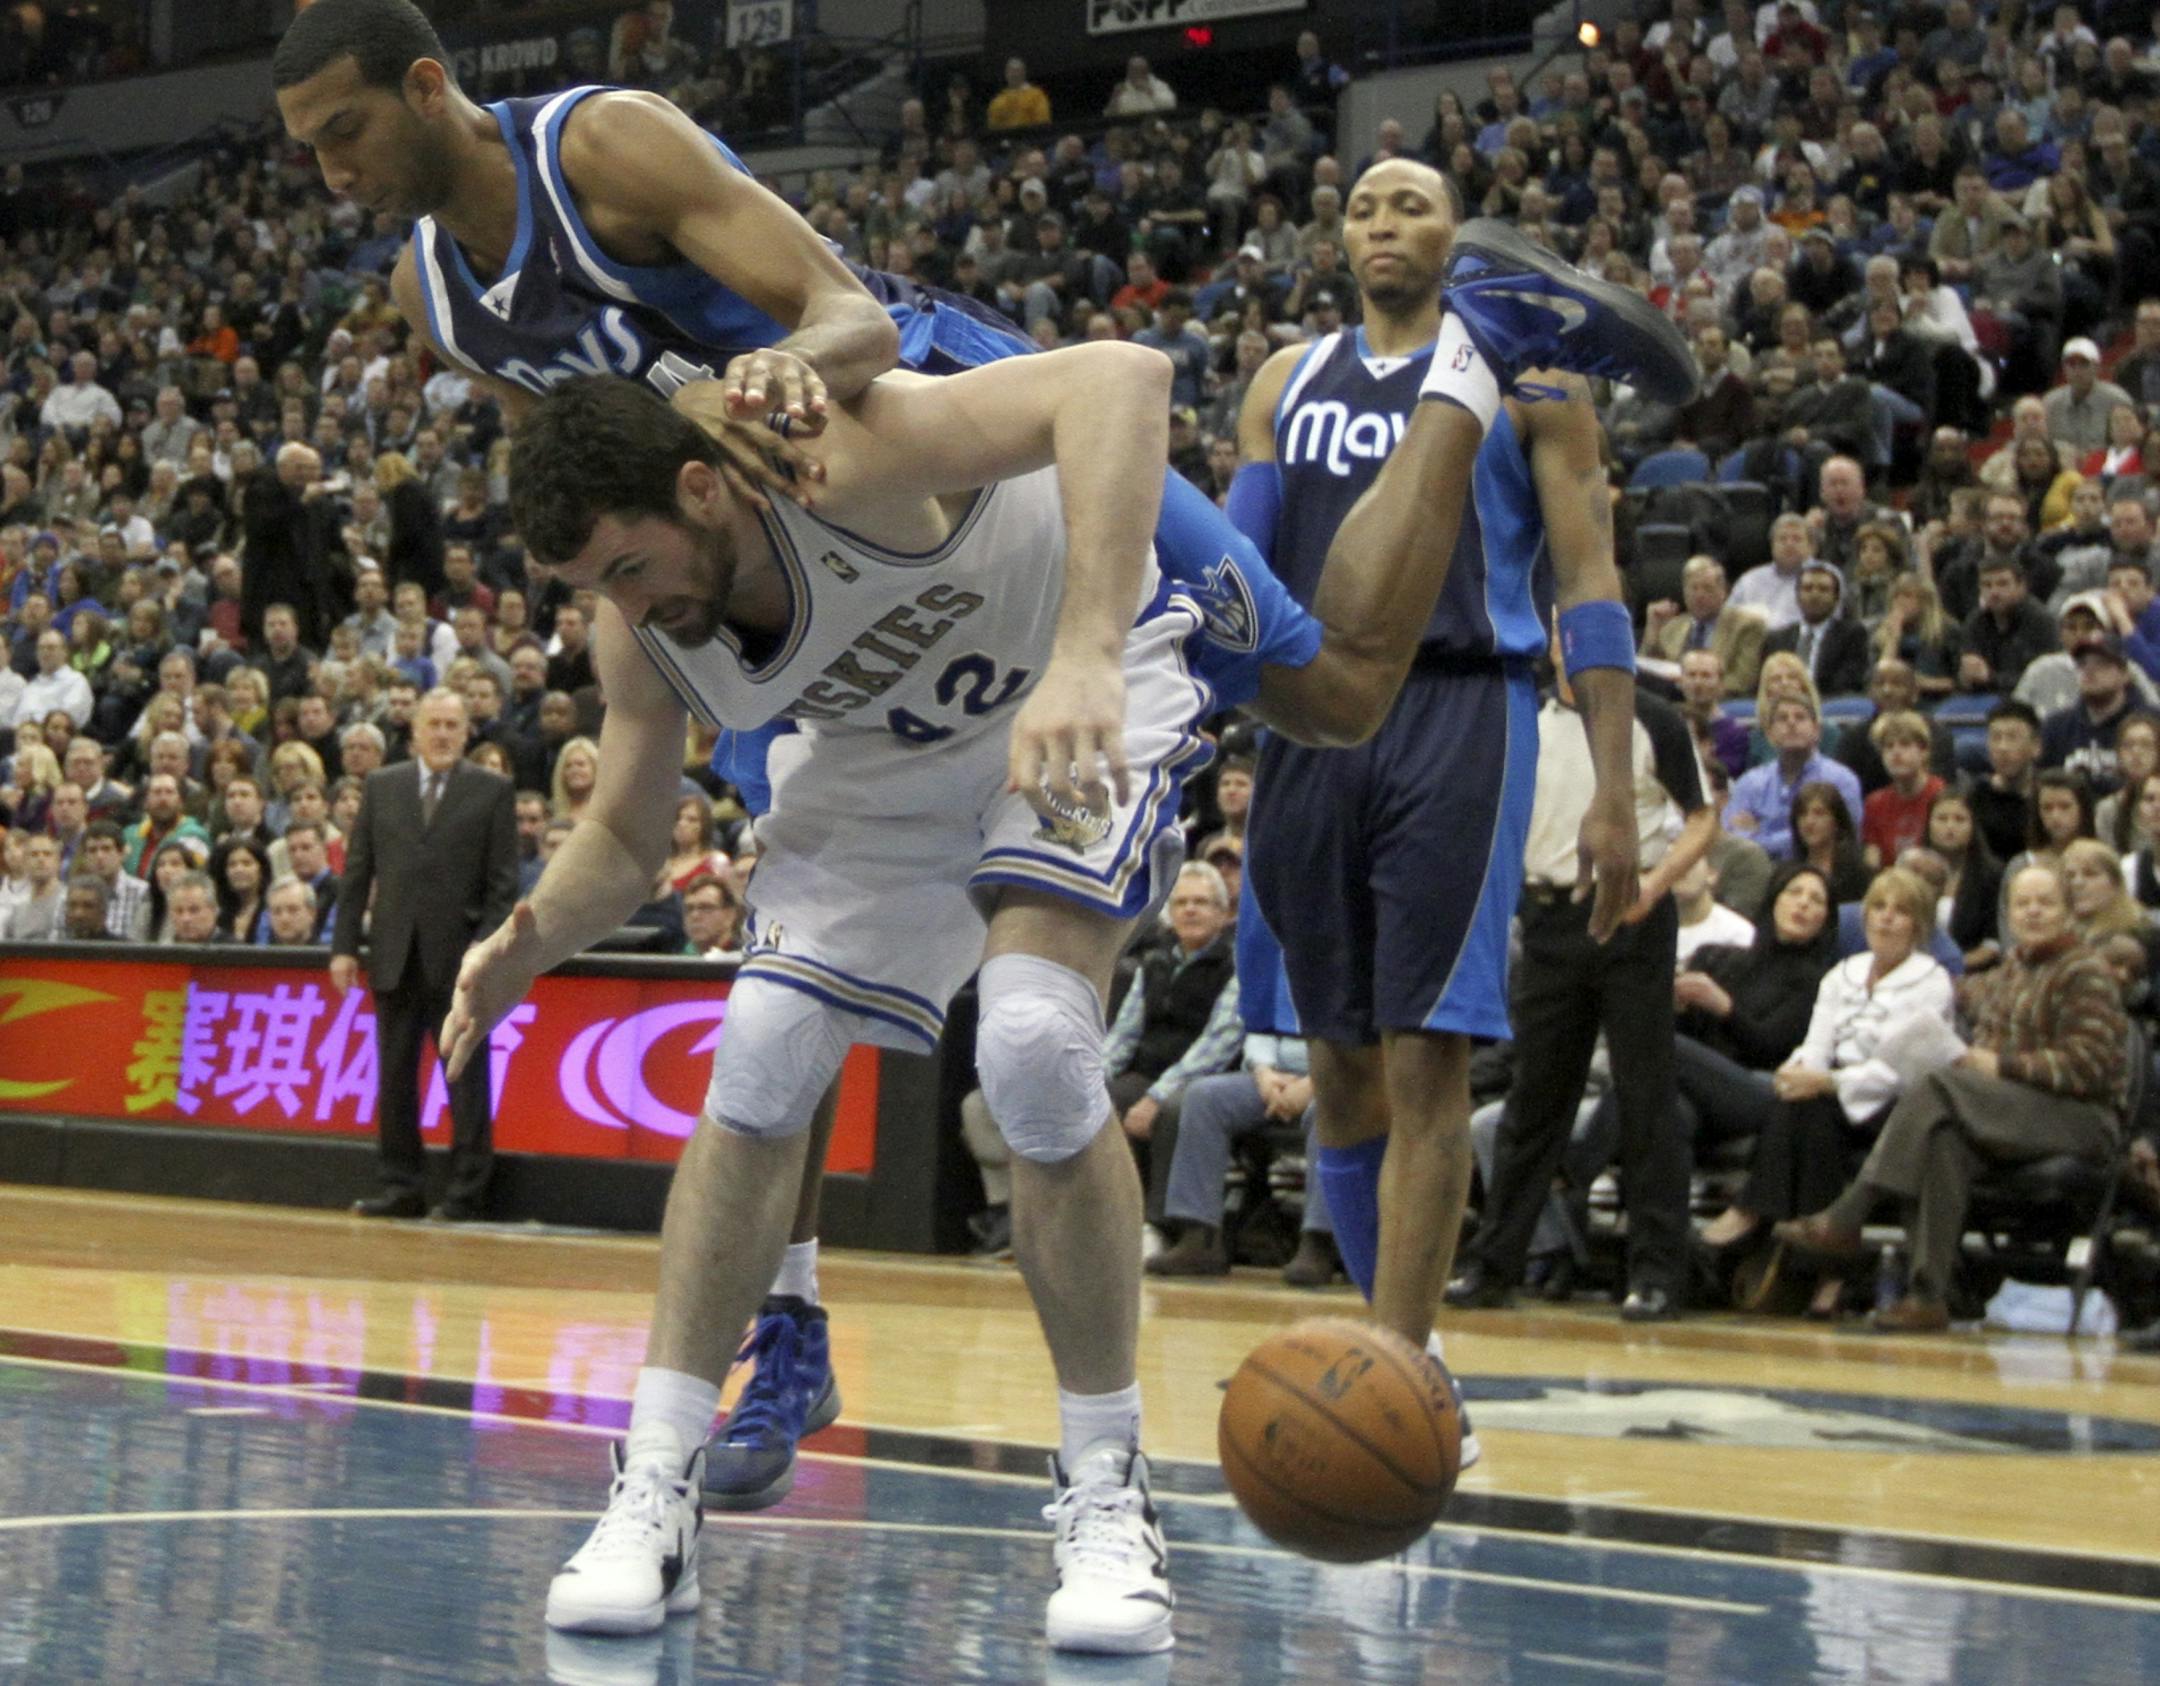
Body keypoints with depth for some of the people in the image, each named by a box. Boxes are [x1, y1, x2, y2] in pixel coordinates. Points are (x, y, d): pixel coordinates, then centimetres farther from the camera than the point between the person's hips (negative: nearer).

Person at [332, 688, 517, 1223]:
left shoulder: (492, 791, 3)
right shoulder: (382, 787, 11)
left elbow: (503, 882, -1)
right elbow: (357, 872, 10)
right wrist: (345, 946, 3)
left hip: (460, 957, -3)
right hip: (396, 956, 3)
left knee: (466, 1077, -1)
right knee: (394, 1078, 6)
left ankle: (467, 1192, 3)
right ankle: (401, 1186, 13)